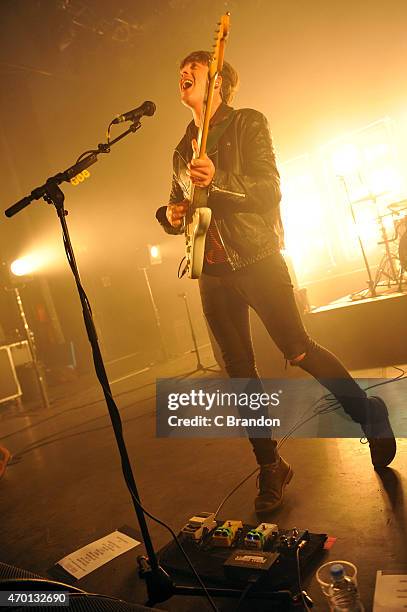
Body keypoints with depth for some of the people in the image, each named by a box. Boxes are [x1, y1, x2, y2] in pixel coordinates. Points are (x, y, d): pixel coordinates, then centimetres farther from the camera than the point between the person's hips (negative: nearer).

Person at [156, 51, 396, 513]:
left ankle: (369, 414, 17)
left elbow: (270, 189, -8)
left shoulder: (248, 123, 3)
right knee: (239, 371, 4)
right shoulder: (182, 149, 20)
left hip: (256, 257, -5)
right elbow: (179, 205, 27)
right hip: (213, 270, 6)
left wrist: (217, 180, -23)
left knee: (298, 350, -9)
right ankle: (270, 468, 18)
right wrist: (169, 214, 4)